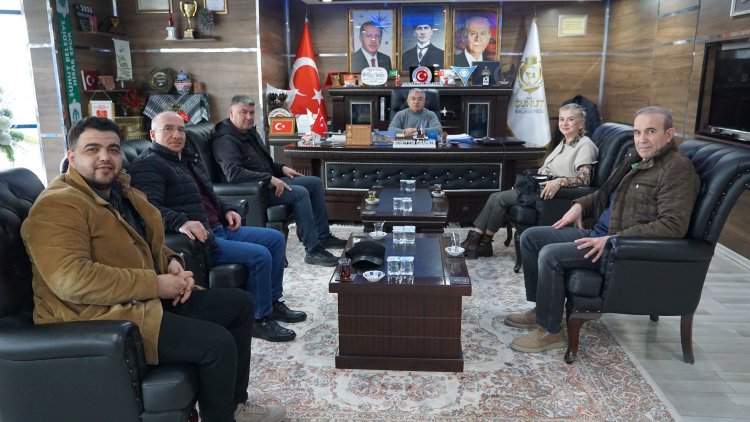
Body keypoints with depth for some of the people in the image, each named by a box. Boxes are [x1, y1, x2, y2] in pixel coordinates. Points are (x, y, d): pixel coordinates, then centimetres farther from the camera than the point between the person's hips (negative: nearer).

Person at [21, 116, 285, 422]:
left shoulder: (121, 190, 12)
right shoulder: (57, 206, -16)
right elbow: (70, 279, -29)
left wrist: (172, 263, 1)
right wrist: (154, 284, -24)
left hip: (146, 299, 10)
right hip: (99, 318, -10)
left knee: (240, 303, 8)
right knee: (218, 342, -23)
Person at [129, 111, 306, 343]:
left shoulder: (189, 158, 20)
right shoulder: (147, 165, -9)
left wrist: (226, 210, 13)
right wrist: (181, 222, -41)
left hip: (219, 229, 10)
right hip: (198, 239, -10)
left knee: (276, 239, 9)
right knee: (260, 255, -22)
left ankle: (273, 302, 18)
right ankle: (260, 319, -4)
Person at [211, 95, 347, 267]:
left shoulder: (250, 132, 14)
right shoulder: (226, 140, -17)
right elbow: (233, 173, -32)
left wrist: (281, 168, 9)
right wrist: (270, 179, -31)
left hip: (268, 181, 10)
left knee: (315, 182, 6)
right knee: (299, 193, -28)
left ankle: (323, 236, 11)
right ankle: (313, 251, -24)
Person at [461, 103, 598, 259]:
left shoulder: (585, 145, -7)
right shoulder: (564, 143, 20)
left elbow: (584, 179, -19)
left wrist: (560, 181, -34)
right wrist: (539, 171, 6)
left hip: (550, 193, -9)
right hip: (539, 187, 9)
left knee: (500, 198, -18)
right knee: (495, 197, -9)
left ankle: (484, 243, -4)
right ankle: (474, 239, -11)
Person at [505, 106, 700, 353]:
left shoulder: (677, 170, -14)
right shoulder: (636, 158, 14)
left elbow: (672, 225, -25)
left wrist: (614, 239, -27)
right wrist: (580, 205, 11)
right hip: (599, 233, 10)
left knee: (551, 255, -26)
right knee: (530, 237, 5)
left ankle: (550, 331, -11)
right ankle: (541, 308, 14)